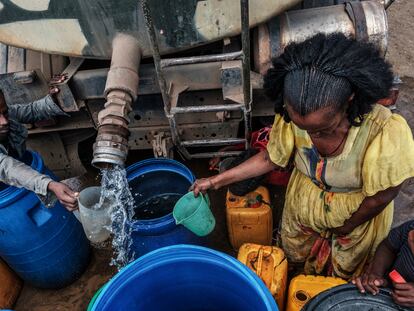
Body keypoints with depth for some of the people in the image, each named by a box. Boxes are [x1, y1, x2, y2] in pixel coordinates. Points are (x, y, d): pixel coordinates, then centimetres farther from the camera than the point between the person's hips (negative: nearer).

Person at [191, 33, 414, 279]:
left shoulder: (384, 130, -40)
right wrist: (217, 181, -12)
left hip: (358, 214, -2)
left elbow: (383, 195, -23)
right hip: (303, 207, 3)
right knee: (296, 262, 29)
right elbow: (270, 158, -10)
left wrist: (347, 227, -7)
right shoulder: (292, 116, -29)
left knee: (343, 275, 28)